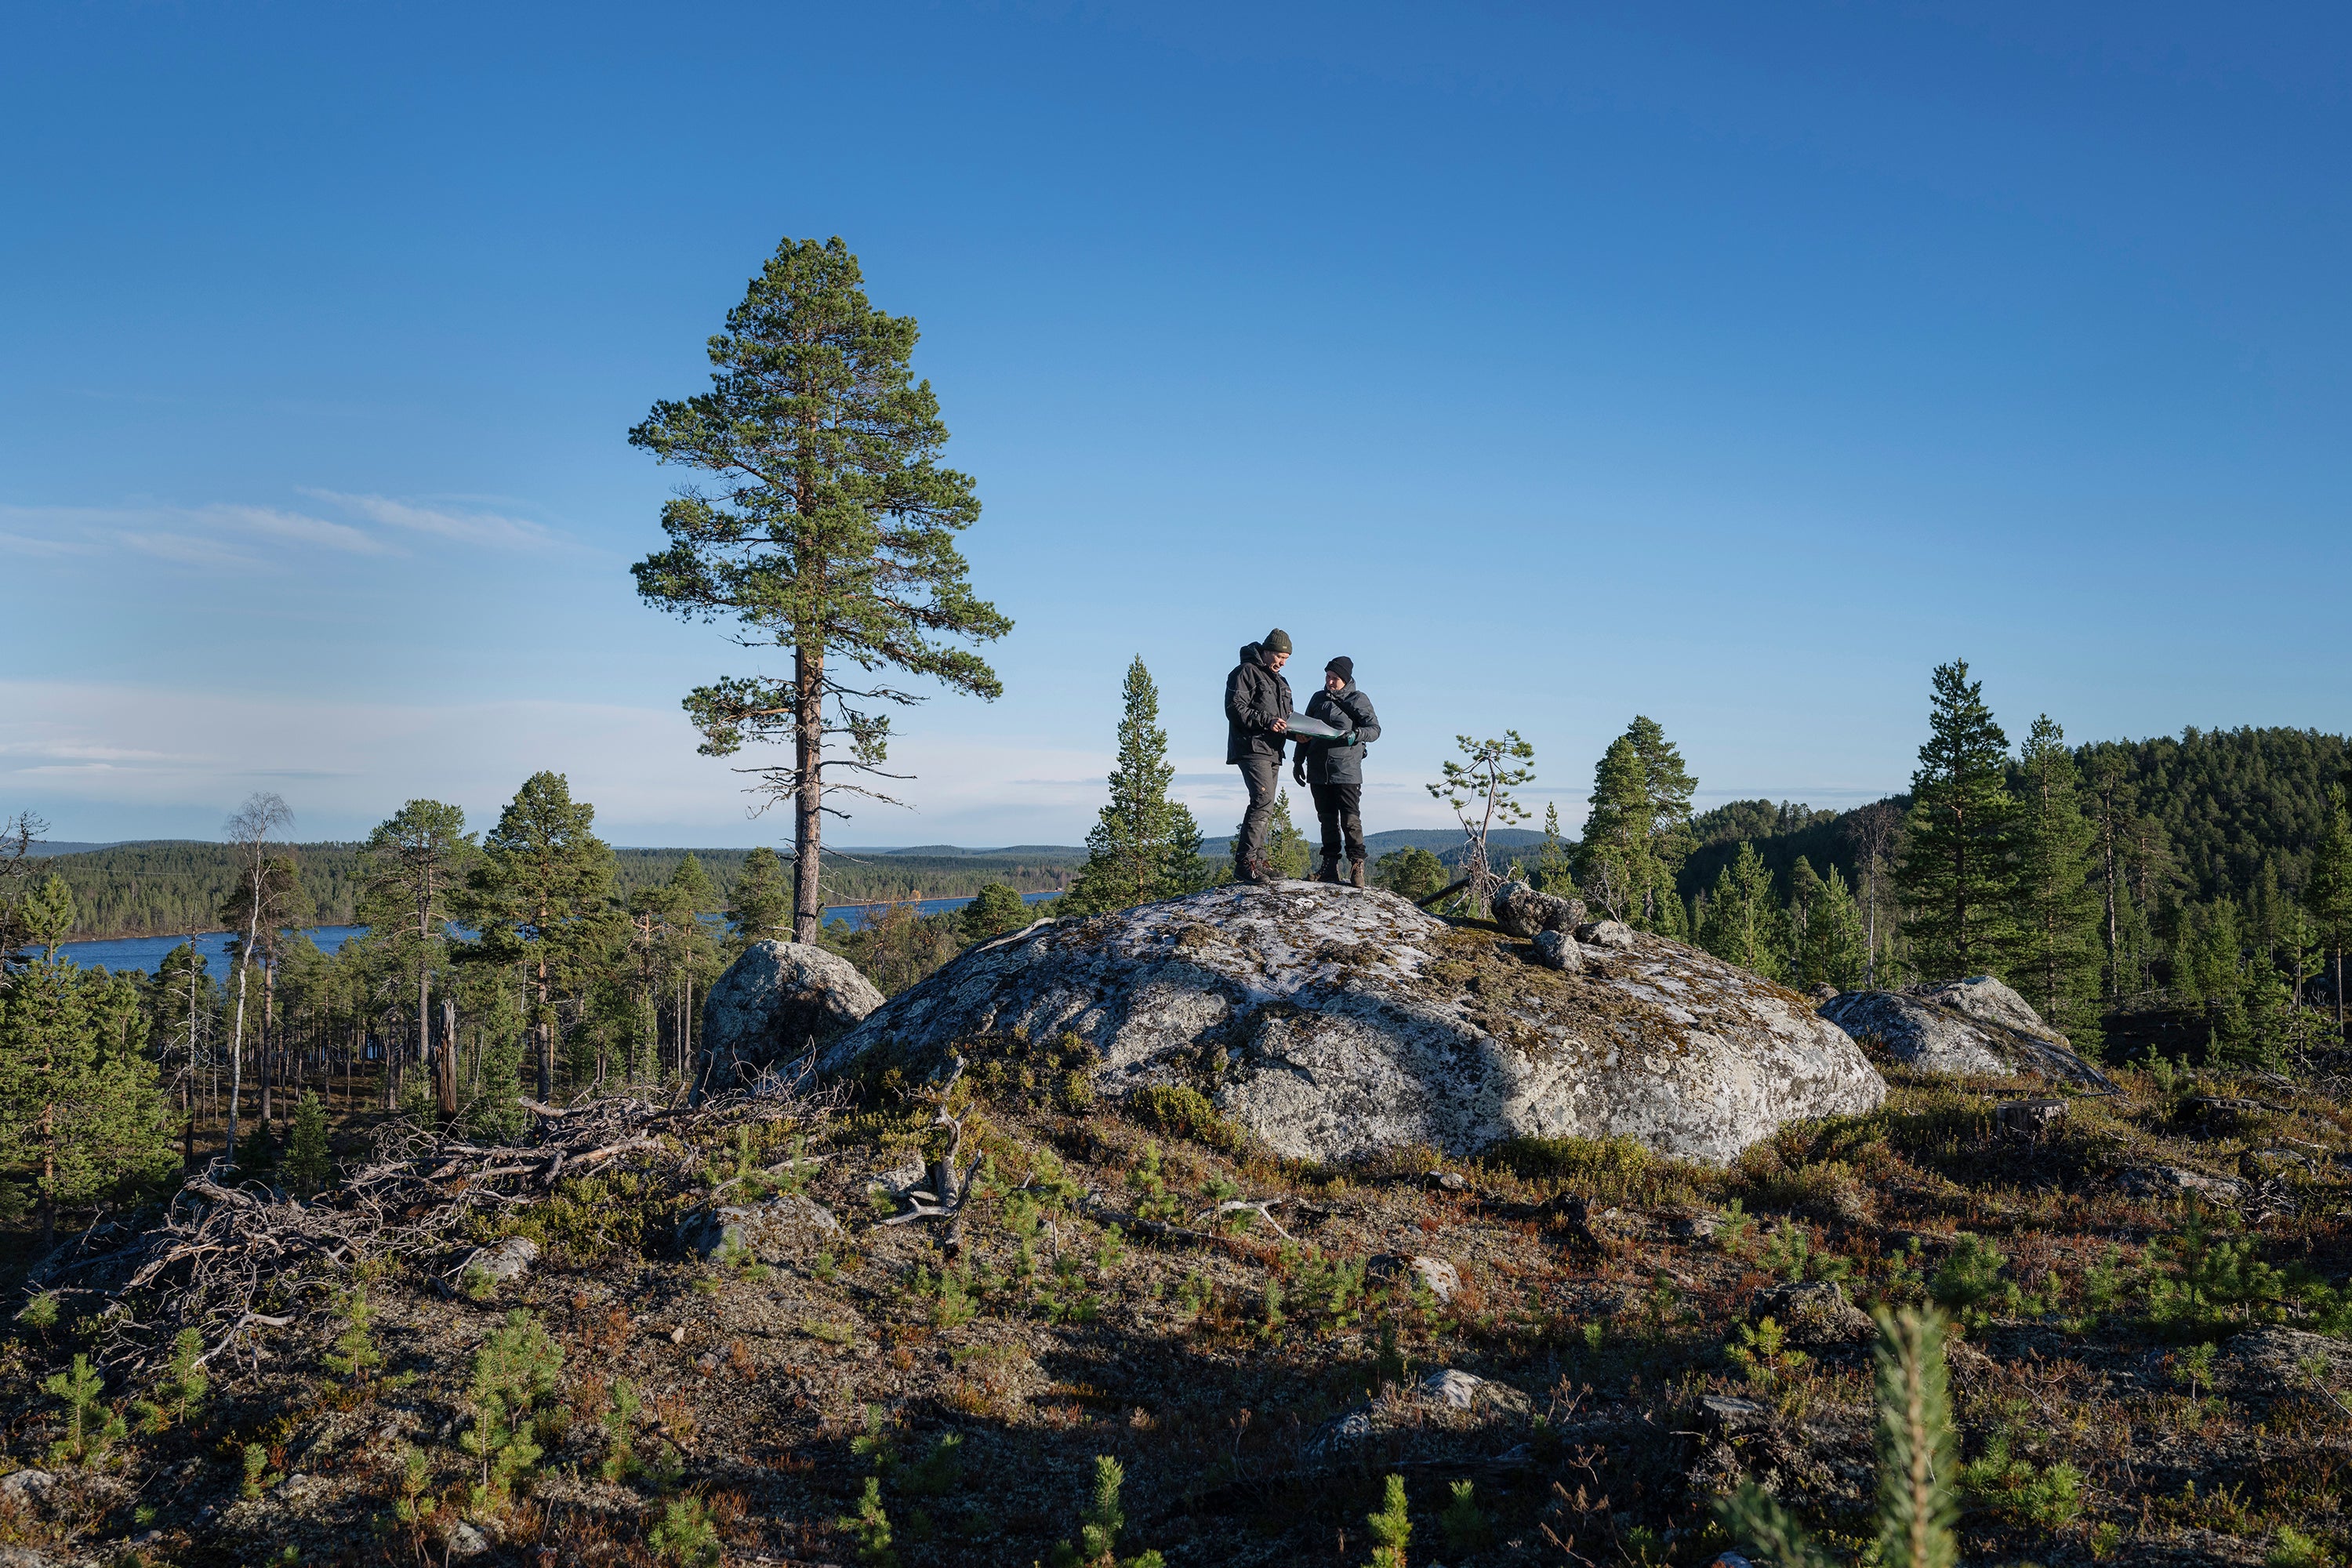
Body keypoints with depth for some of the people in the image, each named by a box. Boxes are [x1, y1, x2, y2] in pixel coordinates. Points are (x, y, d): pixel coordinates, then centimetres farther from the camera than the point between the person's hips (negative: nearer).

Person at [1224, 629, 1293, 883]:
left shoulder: (1279, 681, 24)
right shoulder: (1246, 672, -4)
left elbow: (1285, 716, 29)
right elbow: (1234, 709, -13)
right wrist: (1266, 721, -21)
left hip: (1273, 752, 9)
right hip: (1252, 749, -9)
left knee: (1265, 808, 8)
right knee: (1263, 801, -20)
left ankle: (1257, 861, 11)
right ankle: (1245, 862, -22)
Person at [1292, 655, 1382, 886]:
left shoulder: (1358, 699, 0)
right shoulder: (1318, 699, 14)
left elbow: (1375, 729, -6)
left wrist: (1355, 735, -26)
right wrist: (1298, 761, 17)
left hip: (1346, 772, -5)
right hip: (1318, 772, 5)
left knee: (1351, 820, -7)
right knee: (1327, 820, 8)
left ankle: (1357, 867, -4)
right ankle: (1330, 866, 12)